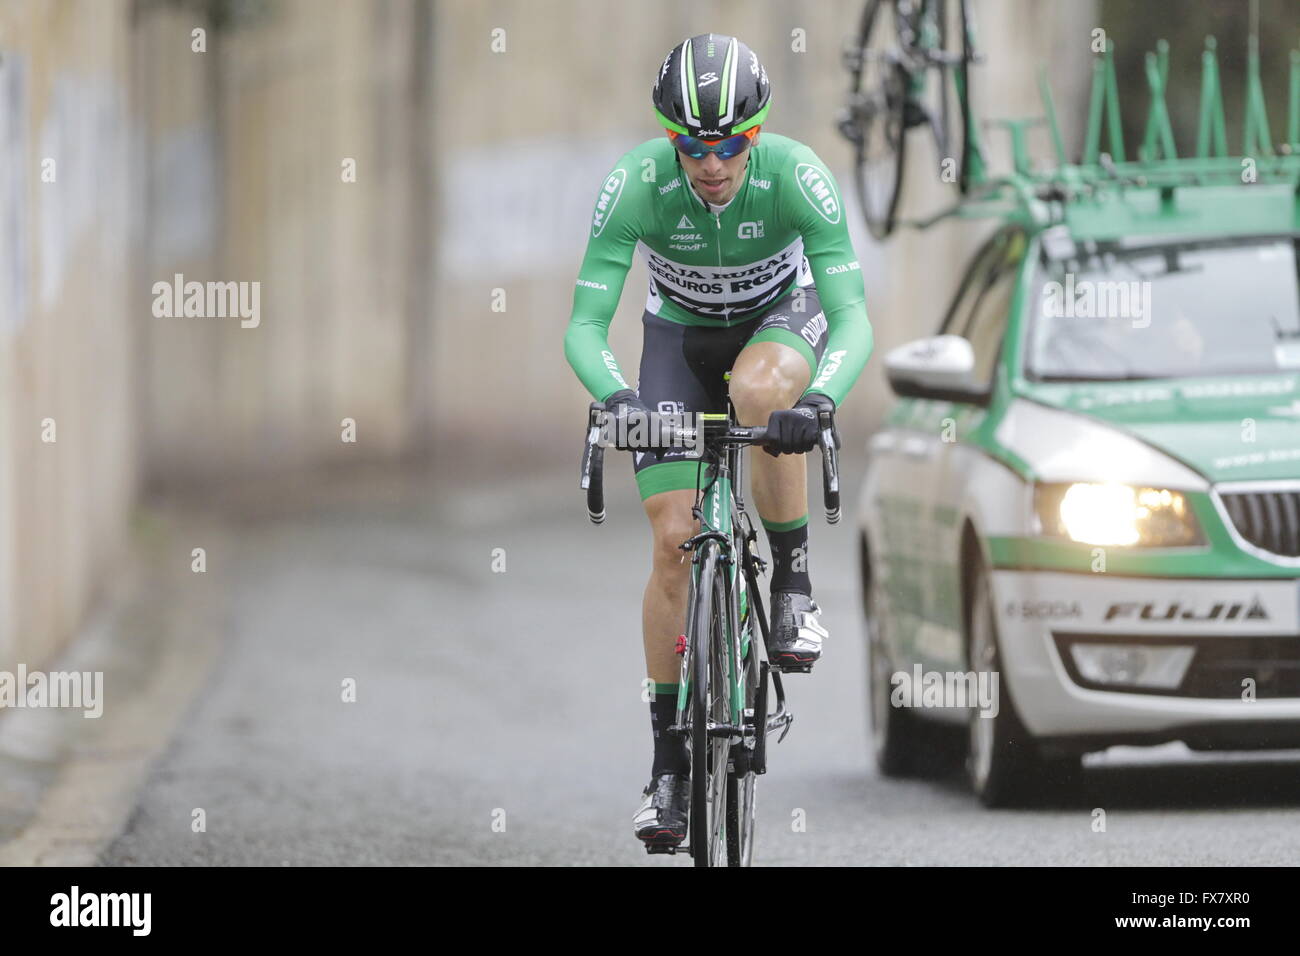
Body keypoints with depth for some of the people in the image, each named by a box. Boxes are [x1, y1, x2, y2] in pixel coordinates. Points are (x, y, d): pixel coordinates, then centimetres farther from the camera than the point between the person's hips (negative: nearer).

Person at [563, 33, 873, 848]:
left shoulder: (797, 176, -31)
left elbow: (853, 318, -34)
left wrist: (820, 400, -54)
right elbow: (585, 327, -31)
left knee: (760, 391, -38)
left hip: (782, 316, -1)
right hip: (681, 334, 1)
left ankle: (793, 587, -18)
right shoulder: (637, 184, -30)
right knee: (675, 542, -10)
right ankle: (670, 762, 0)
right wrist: (618, 399, -52)